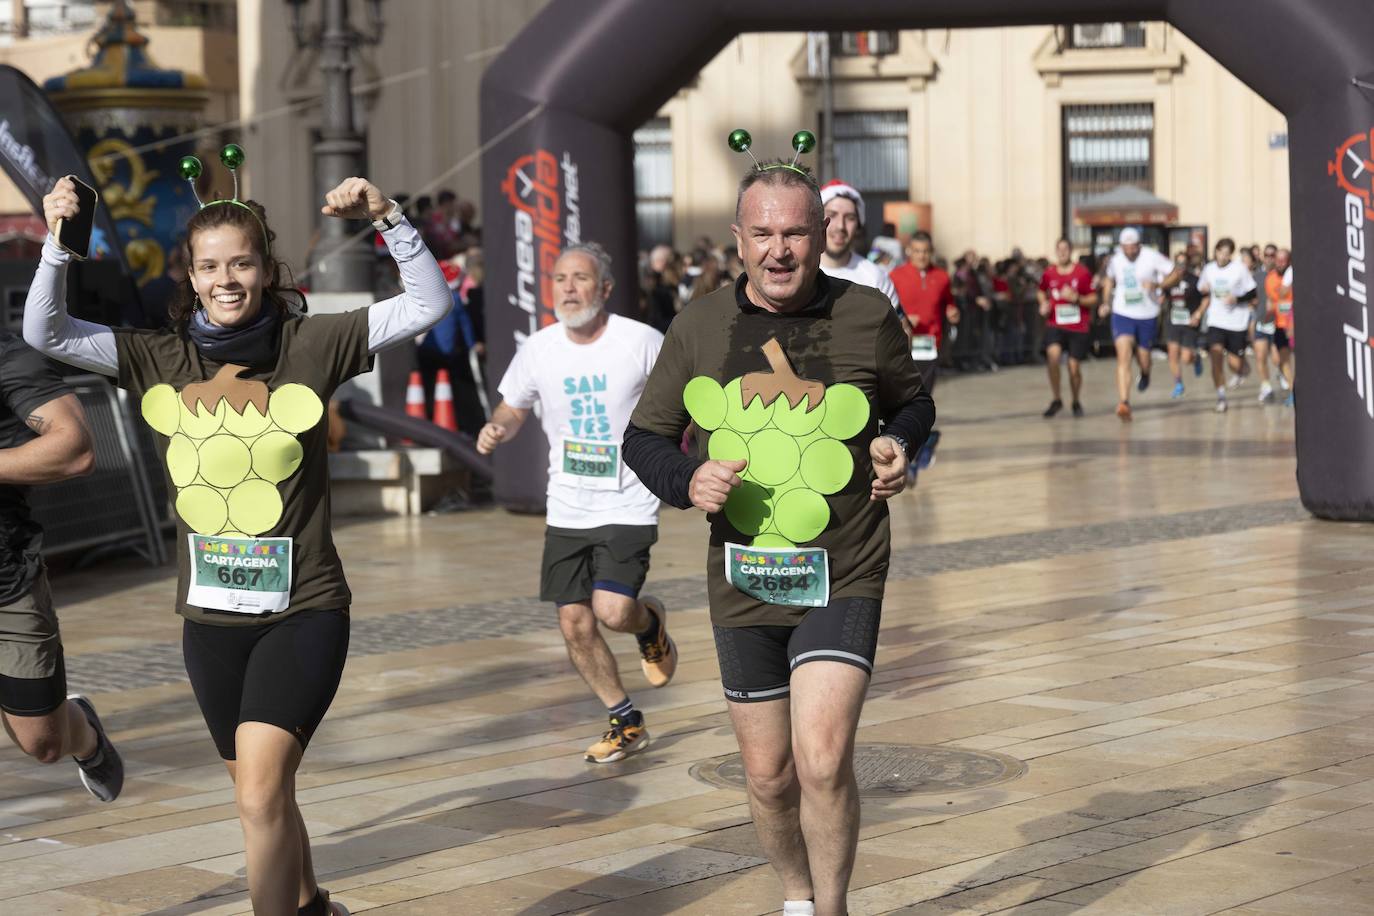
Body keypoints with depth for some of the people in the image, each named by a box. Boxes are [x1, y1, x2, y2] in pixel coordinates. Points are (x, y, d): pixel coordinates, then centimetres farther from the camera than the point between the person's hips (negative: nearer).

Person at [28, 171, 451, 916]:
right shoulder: (159, 360, 1)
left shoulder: (309, 346, -6)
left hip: (303, 610, -4)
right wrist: (57, 245, -16)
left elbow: (428, 305, -9)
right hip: (211, 617, 4)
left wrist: (387, 219, -20)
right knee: (263, 794, 20)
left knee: (260, 796, -18)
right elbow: (45, 333, -4)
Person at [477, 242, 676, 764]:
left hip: (627, 506, -4)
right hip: (566, 510, 4)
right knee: (574, 625, 3)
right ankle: (627, 725, 22)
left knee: (613, 612, -20)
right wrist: (497, 430, -7)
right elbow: (514, 408, 14)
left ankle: (651, 623, 19)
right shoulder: (539, 348, 0)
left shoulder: (642, 342, -10)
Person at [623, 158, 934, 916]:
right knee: (769, 775, 11)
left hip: (842, 579, -2)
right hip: (743, 586, 2)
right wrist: (687, 480, -11)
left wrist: (901, 445, -7)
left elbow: (913, 403, 15)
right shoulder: (698, 328, 2)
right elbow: (644, 437, 9)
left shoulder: (868, 316, -2)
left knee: (823, 760, -18)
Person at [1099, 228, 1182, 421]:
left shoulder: (1151, 257, -12)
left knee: (1143, 358, 13)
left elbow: (1177, 272, -9)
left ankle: (1145, 375, 53)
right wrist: (1106, 302, 7)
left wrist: (1157, 285, -24)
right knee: (1123, 357, -17)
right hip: (1122, 314, 1)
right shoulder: (1115, 259, 0)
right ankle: (1124, 403, -24)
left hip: (1147, 316, -1)